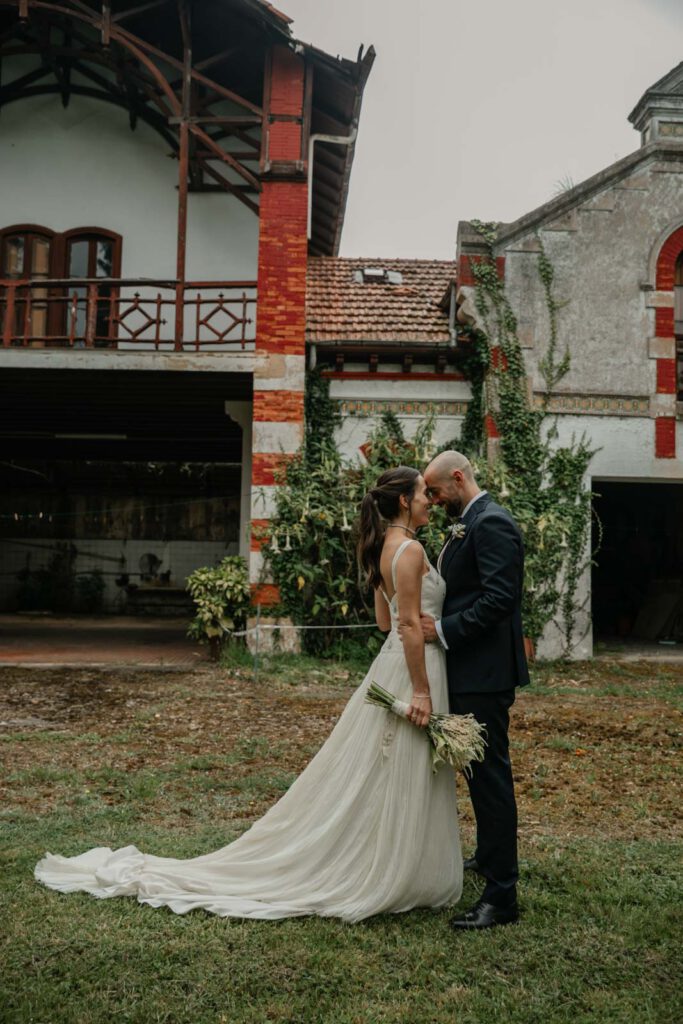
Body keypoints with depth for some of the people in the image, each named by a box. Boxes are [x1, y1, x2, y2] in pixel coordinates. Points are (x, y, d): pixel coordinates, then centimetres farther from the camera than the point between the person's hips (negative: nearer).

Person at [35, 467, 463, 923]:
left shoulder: (383, 548, 12)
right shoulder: (410, 549, -18)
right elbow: (410, 625, -22)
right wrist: (421, 690, -21)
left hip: (393, 664, 9)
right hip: (412, 670, -9)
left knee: (371, 780, 16)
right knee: (401, 782, 1)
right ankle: (392, 877, 13)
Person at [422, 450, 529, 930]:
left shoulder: (492, 523, -16)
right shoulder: (468, 525, 16)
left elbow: (499, 598, -24)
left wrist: (444, 630, -22)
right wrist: (438, 621, 9)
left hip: (485, 674, -10)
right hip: (469, 670, 10)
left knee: (490, 776, -4)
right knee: (481, 771, 22)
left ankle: (501, 895, 4)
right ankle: (489, 855, 40)